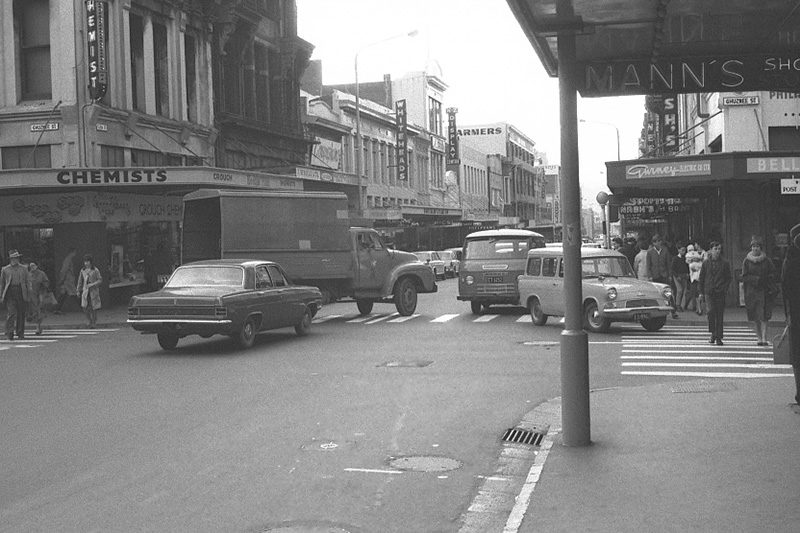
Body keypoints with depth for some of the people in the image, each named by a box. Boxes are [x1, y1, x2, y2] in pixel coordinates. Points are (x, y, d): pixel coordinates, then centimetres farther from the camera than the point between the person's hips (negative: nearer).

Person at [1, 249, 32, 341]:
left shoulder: (23, 269, 13)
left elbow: (28, 282, 13)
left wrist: (29, 294, 6)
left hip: (21, 292, 2)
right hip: (10, 292, -2)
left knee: (21, 314, 3)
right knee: (11, 312, -12)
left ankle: (20, 333, 12)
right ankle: (9, 333, -12)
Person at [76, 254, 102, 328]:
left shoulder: (95, 270, -4)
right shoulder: (83, 271, 8)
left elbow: (100, 280, -4)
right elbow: (80, 281, 16)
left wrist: (92, 284, -17)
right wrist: (78, 291, 15)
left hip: (93, 291, -3)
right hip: (85, 291, 3)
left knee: (93, 308, -1)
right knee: (85, 307, -3)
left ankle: (94, 322, 14)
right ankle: (90, 321, 18)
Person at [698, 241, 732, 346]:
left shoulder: (724, 263, 3)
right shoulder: (706, 263, 4)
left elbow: (729, 278, 9)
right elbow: (701, 278, 9)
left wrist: (724, 288, -4)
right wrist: (701, 292, 6)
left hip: (720, 293, 0)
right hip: (708, 292, 0)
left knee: (720, 315, 1)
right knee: (711, 311, -15)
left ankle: (718, 337, 8)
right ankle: (713, 333, 2)